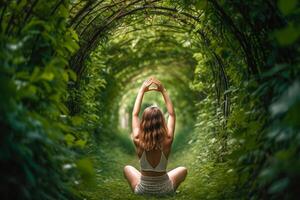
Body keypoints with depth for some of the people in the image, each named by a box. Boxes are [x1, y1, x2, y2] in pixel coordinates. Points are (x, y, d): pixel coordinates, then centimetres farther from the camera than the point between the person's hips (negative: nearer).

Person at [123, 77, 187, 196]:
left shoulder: (138, 141, -21)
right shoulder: (167, 142, -21)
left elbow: (135, 114, -4)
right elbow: (172, 114, -5)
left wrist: (142, 91, 1)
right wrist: (163, 91, -2)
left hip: (142, 190, 0)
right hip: (165, 190, 0)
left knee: (127, 168, 30)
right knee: (183, 170, 28)